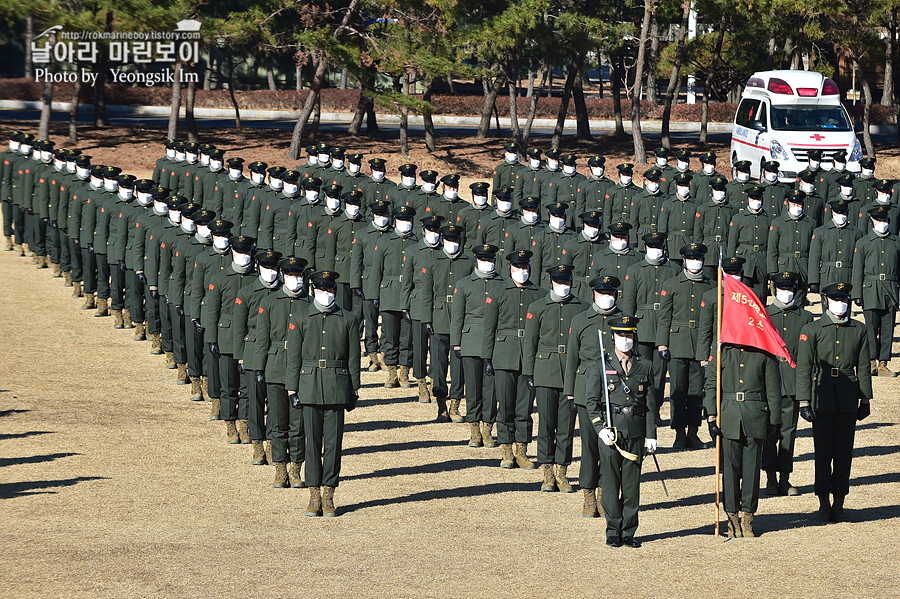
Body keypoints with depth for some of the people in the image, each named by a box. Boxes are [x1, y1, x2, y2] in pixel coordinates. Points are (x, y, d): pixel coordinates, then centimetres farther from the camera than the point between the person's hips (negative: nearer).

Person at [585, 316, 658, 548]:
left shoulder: (644, 366, 10)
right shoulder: (600, 365, 3)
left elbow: (651, 403, 12)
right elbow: (591, 400, 1)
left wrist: (651, 435, 5)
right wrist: (600, 428, -11)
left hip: (636, 432, 2)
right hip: (610, 431, -2)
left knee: (632, 483, 4)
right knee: (611, 483, 0)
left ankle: (629, 532, 12)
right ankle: (613, 532, 8)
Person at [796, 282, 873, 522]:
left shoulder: (859, 330, 8)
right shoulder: (811, 330, 0)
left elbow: (863, 368, 13)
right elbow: (803, 368, -1)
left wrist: (865, 400, 11)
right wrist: (804, 401, -7)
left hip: (848, 401, 2)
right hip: (822, 400, -2)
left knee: (844, 453, 4)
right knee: (823, 453, 1)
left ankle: (838, 503, 12)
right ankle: (824, 504, 10)